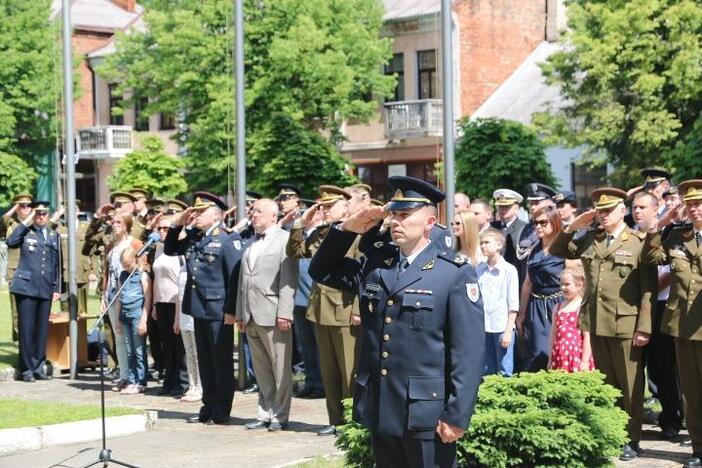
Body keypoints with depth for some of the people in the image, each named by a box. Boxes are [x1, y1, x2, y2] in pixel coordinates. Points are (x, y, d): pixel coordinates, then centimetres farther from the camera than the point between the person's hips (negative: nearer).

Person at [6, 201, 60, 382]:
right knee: (27, 328, -2)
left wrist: (56, 289, 11)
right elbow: (11, 243, -19)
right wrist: (26, 221, -15)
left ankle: (39, 366, 15)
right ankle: (27, 369, 5)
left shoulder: (54, 236, 13)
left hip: (46, 289, 4)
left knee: (42, 329, 6)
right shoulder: (26, 232, 2)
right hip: (26, 287, -4)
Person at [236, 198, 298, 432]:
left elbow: (289, 279, -10)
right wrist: (240, 314, 14)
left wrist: (284, 313, -16)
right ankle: (265, 413, 17)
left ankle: (279, 416, 5)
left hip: (273, 315, -7)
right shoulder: (251, 243, 19)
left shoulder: (285, 239, -3)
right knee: (261, 371, 11)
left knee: (280, 369, -1)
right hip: (251, 316, 7)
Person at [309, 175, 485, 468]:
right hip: (380, 410, 6)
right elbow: (321, 271, 20)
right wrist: (347, 230, 4)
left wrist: (457, 416, -16)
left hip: (425, 415, -6)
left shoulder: (456, 274, -8)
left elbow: (469, 351, -12)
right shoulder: (374, 263, 11)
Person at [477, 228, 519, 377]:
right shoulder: (479, 270, 8)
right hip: (483, 327, 4)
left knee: (505, 372, 0)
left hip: (502, 327, -4)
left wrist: (508, 331, -9)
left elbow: (513, 305, -4)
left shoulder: (509, 270, -4)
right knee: (487, 371, 10)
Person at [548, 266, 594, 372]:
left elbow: (587, 336, -7)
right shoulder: (558, 308, 14)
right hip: (559, 357, 5)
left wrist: (585, 361, -10)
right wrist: (550, 360, 16)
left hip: (577, 356, -5)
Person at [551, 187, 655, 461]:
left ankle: (631, 441, 11)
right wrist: (573, 227, 5)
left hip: (625, 325, -5)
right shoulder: (590, 240, 11)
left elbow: (648, 289, -8)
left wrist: (644, 327, -13)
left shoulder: (639, 242, -5)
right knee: (605, 383, 14)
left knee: (630, 385, 3)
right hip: (596, 324, 5)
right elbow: (556, 252, 19)